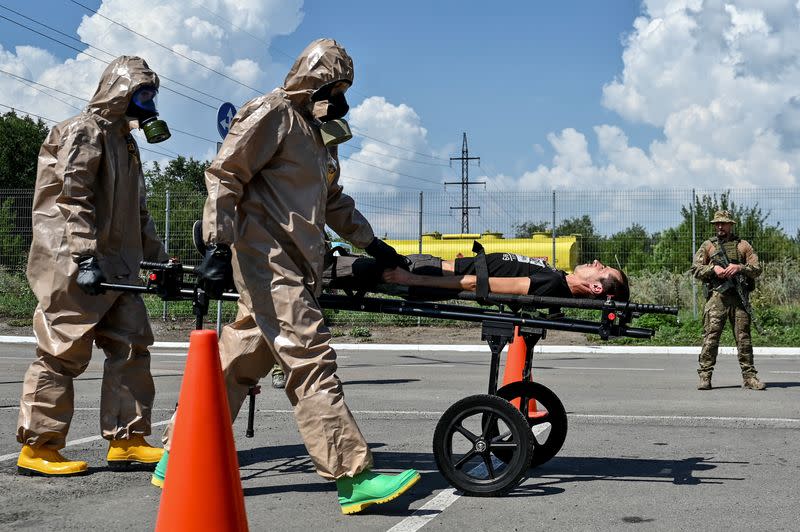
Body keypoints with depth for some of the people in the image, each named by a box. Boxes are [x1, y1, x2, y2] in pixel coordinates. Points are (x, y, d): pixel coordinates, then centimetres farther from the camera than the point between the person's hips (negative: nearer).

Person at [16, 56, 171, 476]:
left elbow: (136, 210, 27)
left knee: (131, 344, 5)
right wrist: (84, 257, -24)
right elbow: (71, 197, -17)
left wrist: (158, 257, 22)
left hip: (115, 265, 9)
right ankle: (36, 449, 0)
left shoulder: (125, 141, 22)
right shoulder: (84, 131, -7)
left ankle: (126, 441, 10)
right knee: (63, 351, -7)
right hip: (74, 265, -9)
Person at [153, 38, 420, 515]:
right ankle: (354, 478, -15)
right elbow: (224, 176, -11)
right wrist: (218, 244, -18)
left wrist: (371, 243, 31)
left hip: (297, 266, 10)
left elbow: (334, 203, 34)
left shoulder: (320, 133, 24)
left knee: (241, 361, 9)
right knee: (311, 360, -14)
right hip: (268, 258, -10)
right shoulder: (273, 114, -5)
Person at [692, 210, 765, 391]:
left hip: (739, 297, 1)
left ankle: (749, 377, 6)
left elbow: (757, 269, 7)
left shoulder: (743, 245, 13)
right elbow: (696, 269, 6)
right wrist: (713, 269, -10)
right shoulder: (707, 245, 13)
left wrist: (739, 268, -10)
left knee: (744, 338, 2)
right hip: (716, 296, -1)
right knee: (711, 336, -6)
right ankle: (705, 376, -5)